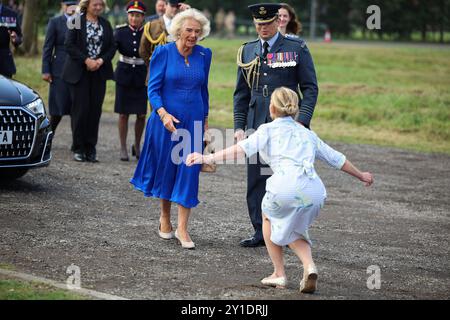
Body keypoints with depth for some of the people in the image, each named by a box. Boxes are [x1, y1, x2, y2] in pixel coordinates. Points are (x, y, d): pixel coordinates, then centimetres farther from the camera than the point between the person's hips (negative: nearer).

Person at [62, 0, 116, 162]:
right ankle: (78, 149, 3)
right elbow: (69, 45, -7)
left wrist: (101, 60, -9)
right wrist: (86, 60, -15)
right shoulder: (76, 21, -2)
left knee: (95, 110, 1)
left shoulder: (105, 24, 10)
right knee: (80, 109, -4)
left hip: (99, 72, 4)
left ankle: (90, 149, 7)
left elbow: (112, 46, 8)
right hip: (79, 72, -4)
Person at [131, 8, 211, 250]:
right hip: (166, 121, -2)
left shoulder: (204, 55, 4)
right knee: (166, 169, 10)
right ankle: (165, 217, 30)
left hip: (193, 123, 2)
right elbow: (153, 88, -7)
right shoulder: (163, 53, -6)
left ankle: (182, 229, -2)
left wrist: (205, 119, 17)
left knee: (189, 173, -4)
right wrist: (163, 114, -21)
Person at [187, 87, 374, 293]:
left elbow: (243, 149, 0)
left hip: (286, 187, -4)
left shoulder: (268, 130, 17)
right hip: (315, 192, 4)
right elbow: (336, 159, 39)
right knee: (293, 230, 30)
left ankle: (279, 274, 26)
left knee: (269, 217, 29)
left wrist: (208, 159, -7)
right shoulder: (307, 133, 31)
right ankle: (309, 267, 3)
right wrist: (361, 175, 54)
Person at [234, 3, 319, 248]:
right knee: (256, 179, 4)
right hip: (256, 126, 4)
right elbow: (241, 93, 15)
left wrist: (302, 122, -12)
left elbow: (310, 88, -1)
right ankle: (261, 232, 11)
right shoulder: (247, 52, 12)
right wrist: (239, 126, 6)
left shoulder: (297, 49, 1)